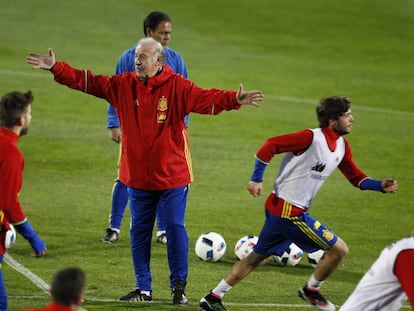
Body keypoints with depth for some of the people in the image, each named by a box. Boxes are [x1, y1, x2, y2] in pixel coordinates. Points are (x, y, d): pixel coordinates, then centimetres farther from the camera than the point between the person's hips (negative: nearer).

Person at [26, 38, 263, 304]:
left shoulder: (178, 87, -11)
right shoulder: (123, 85, 1)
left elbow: (206, 99, -23)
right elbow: (86, 81, 3)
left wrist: (234, 99, -40)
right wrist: (56, 68, -4)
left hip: (172, 174, -4)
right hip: (137, 176, 4)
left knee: (175, 228, -2)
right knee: (139, 231, 11)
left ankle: (179, 287, 11)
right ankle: (144, 289, 21)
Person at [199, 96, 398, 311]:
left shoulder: (341, 146, 8)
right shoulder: (312, 138, -18)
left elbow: (356, 177, 16)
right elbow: (271, 145, -17)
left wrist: (380, 186, 1)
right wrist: (256, 179, -16)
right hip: (289, 210, -9)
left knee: (257, 258, 17)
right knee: (339, 249, -4)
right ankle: (311, 291, 17)